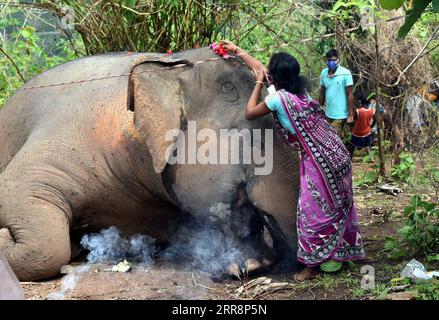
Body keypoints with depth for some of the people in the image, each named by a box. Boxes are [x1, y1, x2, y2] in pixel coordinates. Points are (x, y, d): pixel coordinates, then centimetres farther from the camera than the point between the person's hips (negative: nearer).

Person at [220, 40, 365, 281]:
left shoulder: (279, 98, -16)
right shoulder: (299, 88, 9)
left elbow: (249, 113, 0)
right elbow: (260, 68, 23)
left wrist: (259, 83, 6)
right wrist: (237, 50, 31)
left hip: (318, 160, -8)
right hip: (335, 154, 8)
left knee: (313, 211, 2)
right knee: (335, 206, 17)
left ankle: (312, 265, 11)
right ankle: (335, 257, 30)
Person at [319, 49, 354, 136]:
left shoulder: (345, 73, -13)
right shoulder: (323, 73, 2)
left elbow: (349, 95, -10)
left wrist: (350, 115, -11)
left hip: (340, 115, -5)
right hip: (328, 114, 5)